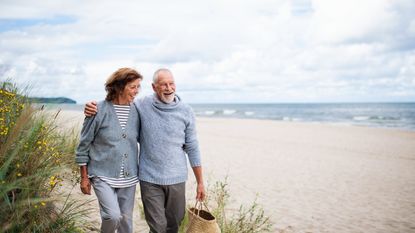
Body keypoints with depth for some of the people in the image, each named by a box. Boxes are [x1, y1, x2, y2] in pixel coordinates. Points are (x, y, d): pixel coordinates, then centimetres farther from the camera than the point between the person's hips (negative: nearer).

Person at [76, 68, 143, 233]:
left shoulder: (136, 111, 0)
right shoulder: (99, 111, -11)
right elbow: (84, 145, -3)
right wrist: (84, 177, -1)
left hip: (129, 178, 4)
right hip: (103, 176, -4)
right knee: (113, 216, -18)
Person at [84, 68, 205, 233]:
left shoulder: (186, 111, -2)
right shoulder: (141, 106, -4)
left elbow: (192, 148, 2)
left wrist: (200, 182, 4)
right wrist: (94, 109, -13)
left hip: (177, 179, 2)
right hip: (150, 178, -1)